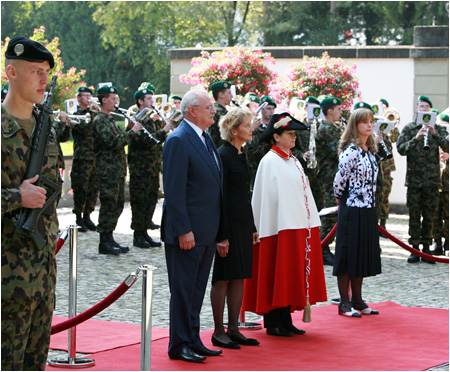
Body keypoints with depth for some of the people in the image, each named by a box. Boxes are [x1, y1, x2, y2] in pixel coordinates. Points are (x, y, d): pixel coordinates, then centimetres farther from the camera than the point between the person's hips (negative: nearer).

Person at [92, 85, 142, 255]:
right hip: (107, 169, -10)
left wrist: (132, 130, 8)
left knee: (118, 204, 12)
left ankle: (109, 238, 18)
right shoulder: (99, 120, -12)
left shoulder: (110, 119, 19)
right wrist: (132, 132, -18)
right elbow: (112, 142, -23)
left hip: (117, 169, 10)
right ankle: (104, 243, -3)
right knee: (109, 204, -7)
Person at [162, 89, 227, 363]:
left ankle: (193, 340, 21)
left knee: (198, 289, 13)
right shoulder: (178, 140, -13)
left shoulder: (206, 139, 15)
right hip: (187, 232, -8)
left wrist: (219, 231, 15)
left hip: (207, 232, 9)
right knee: (183, 289, -1)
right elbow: (174, 190, -17)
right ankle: (180, 345, 7)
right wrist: (183, 230, -21)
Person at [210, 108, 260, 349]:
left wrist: (252, 227, 18)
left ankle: (233, 329, 16)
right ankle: (219, 332, 4)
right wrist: (222, 234, -19)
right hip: (228, 224, -9)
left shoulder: (241, 155, 14)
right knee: (224, 278, -2)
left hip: (243, 223, 9)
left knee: (239, 277, 10)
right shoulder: (223, 155, -13)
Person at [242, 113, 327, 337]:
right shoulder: (269, 162, -9)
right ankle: (273, 323, 2)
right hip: (280, 226, -8)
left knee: (291, 276, 9)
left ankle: (285, 320, 14)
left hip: (299, 225, 8)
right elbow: (266, 198, -12)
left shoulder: (293, 161, 16)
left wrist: (309, 223, 13)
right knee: (276, 275, -4)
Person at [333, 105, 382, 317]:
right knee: (348, 253, -1)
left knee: (363, 253, 12)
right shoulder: (351, 151, -15)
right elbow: (339, 181, -14)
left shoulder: (369, 150, 11)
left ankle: (357, 300, 20)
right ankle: (344, 302, 5)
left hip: (368, 210, 8)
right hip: (352, 210, -8)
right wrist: (342, 201, 0)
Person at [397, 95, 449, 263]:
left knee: (429, 215, 3)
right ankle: (415, 249, 6)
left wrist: (435, 134, -21)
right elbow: (401, 149, -7)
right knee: (414, 215, 0)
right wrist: (416, 138, -21)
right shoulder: (409, 128, 5)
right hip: (414, 178, 0)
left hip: (432, 179, 0)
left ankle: (426, 248, 11)